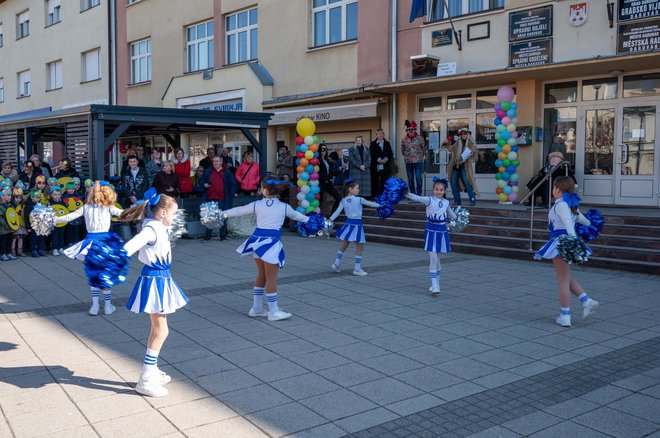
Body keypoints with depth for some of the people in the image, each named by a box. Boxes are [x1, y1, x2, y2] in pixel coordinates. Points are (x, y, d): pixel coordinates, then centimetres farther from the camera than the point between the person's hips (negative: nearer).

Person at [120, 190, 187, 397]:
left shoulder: (158, 228, 7)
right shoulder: (151, 229, -21)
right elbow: (130, 246, -38)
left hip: (161, 279, 10)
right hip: (154, 280, -10)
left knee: (158, 328, 19)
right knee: (160, 330, -5)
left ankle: (151, 371, 31)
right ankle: (145, 380, 2)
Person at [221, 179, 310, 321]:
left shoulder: (257, 205, 6)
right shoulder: (284, 207, 3)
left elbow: (239, 211, 14)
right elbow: (295, 215, 21)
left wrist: (222, 213, 27)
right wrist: (308, 219, 41)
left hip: (257, 241, 4)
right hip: (271, 243, -4)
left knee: (261, 275, 18)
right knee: (271, 279, 1)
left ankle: (256, 308, 26)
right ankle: (273, 312, 8)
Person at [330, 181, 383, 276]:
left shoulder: (343, 200, 2)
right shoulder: (359, 199, -10)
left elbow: (337, 212, -5)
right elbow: (370, 203, 2)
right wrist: (380, 205, 17)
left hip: (348, 223, 6)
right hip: (357, 224, -6)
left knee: (344, 244, 20)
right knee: (360, 247, 3)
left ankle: (336, 263, 21)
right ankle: (357, 269, 4)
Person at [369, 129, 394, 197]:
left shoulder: (387, 143, 16)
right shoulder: (373, 144, 8)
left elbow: (391, 154, 10)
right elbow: (371, 155, 0)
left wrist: (386, 159, -9)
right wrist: (378, 160, -13)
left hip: (385, 167, 2)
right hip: (375, 166, -2)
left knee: (385, 182, -1)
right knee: (375, 182, -4)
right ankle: (375, 196, 1)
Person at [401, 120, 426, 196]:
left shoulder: (420, 138, -3)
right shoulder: (404, 139, 2)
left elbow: (424, 148, 7)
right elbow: (402, 150, 14)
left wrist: (422, 156, 5)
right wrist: (406, 156, 9)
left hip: (418, 161, -2)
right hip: (408, 162, 2)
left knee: (418, 178, -7)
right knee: (410, 179, 6)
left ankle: (419, 194, 2)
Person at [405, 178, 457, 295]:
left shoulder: (446, 202, 5)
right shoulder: (429, 200, -8)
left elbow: (451, 214, 23)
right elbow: (417, 198, -26)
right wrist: (406, 193, -42)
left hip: (442, 232, 4)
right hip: (431, 231, -4)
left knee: (437, 258, 13)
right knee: (433, 258, -9)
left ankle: (437, 283, 24)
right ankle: (434, 285, -6)